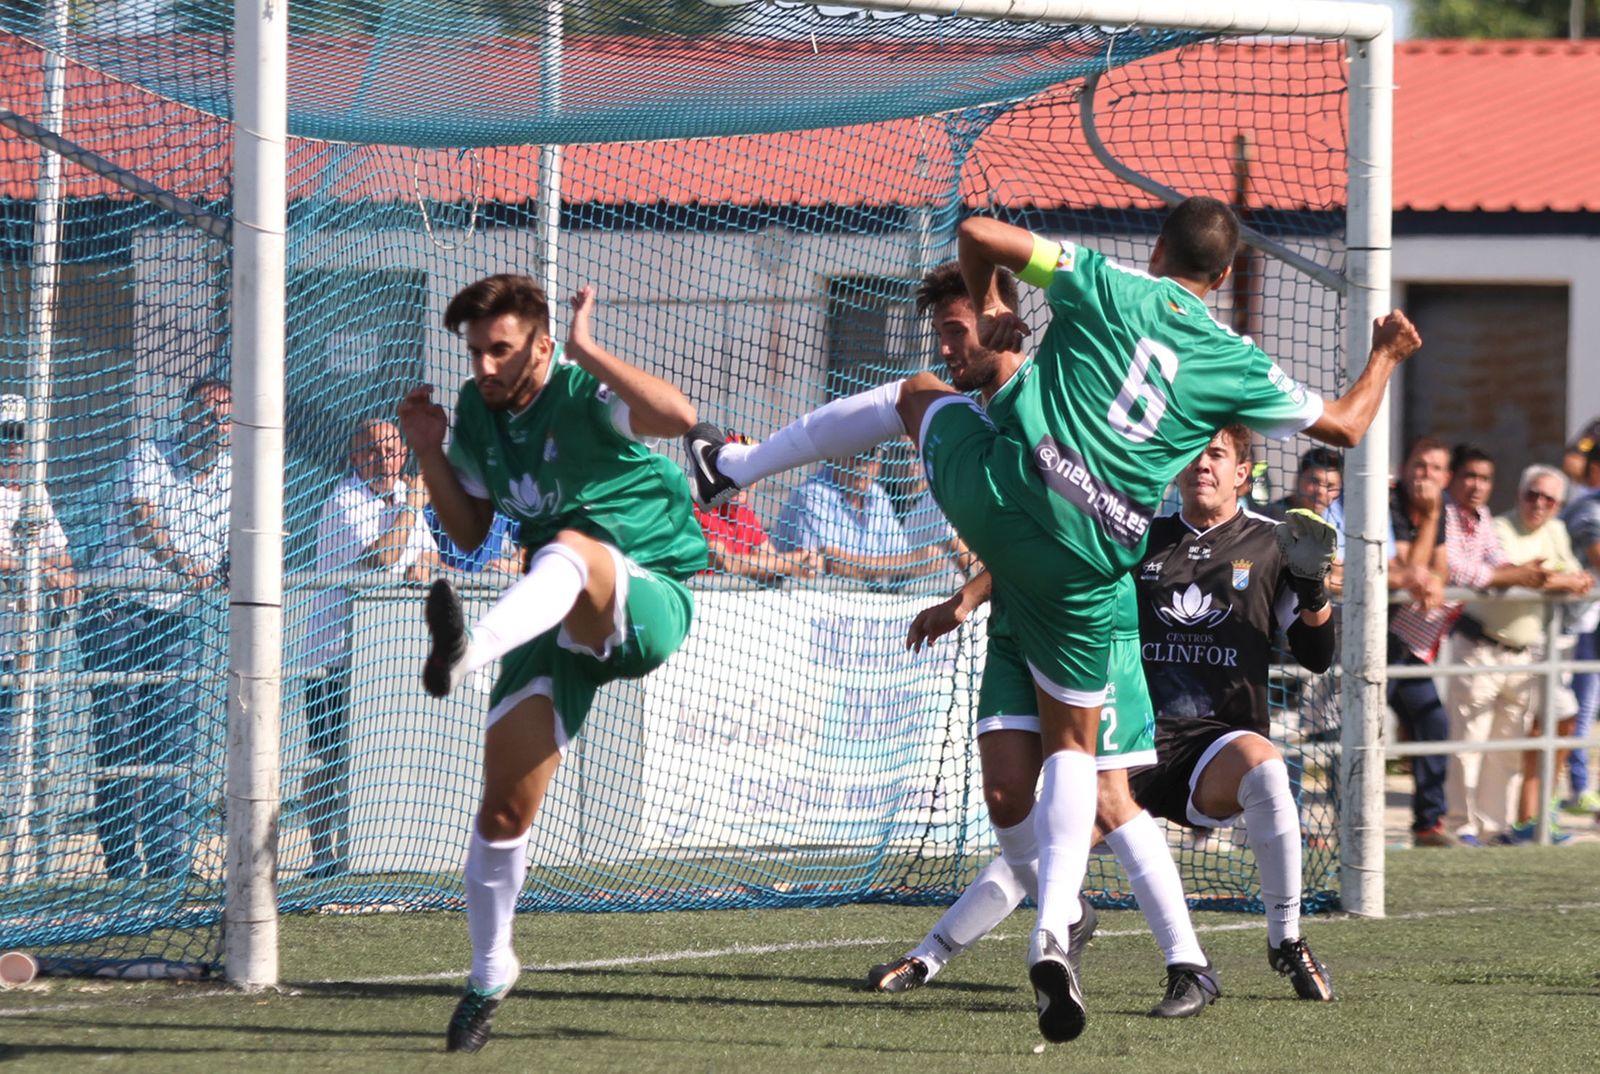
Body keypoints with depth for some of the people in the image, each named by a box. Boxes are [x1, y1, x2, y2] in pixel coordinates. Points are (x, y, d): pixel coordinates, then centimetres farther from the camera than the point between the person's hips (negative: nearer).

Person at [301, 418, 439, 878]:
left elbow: (428, 549, 27)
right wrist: (410, 508, -17)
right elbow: (379, 557, -25)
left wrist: (422, 564, 4)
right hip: (339, 647, -8)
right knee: (331, 754, -6)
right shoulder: (344, 503, -12)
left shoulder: (401, 493, 14)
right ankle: (324, 853, -4)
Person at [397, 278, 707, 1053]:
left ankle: (463, 653, -69)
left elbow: (679, 416, -35)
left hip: (648, 600, -6)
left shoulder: (584, 394, -14)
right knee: (504, 809, -1)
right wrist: (431, 456, 1)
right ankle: (489, 975, 17)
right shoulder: (476, 411, 6)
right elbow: (470, 532, 17)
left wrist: (586, 351, -34)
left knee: (574, 548, -42)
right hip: (558, 618, 6)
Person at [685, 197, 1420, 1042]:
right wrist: (1386, 356, 36)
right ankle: (1051, 934, -5)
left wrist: (988, 310, 19)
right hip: (1091, 560, 1)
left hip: (998, 492, -1)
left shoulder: (1108, 288, 3)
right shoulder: (1237, 366, 6)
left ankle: (731, 465, 40)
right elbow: (1343, 427, 18)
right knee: (1072, 743, 14)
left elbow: (978, 233, 0)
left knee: (914, 394, 32)